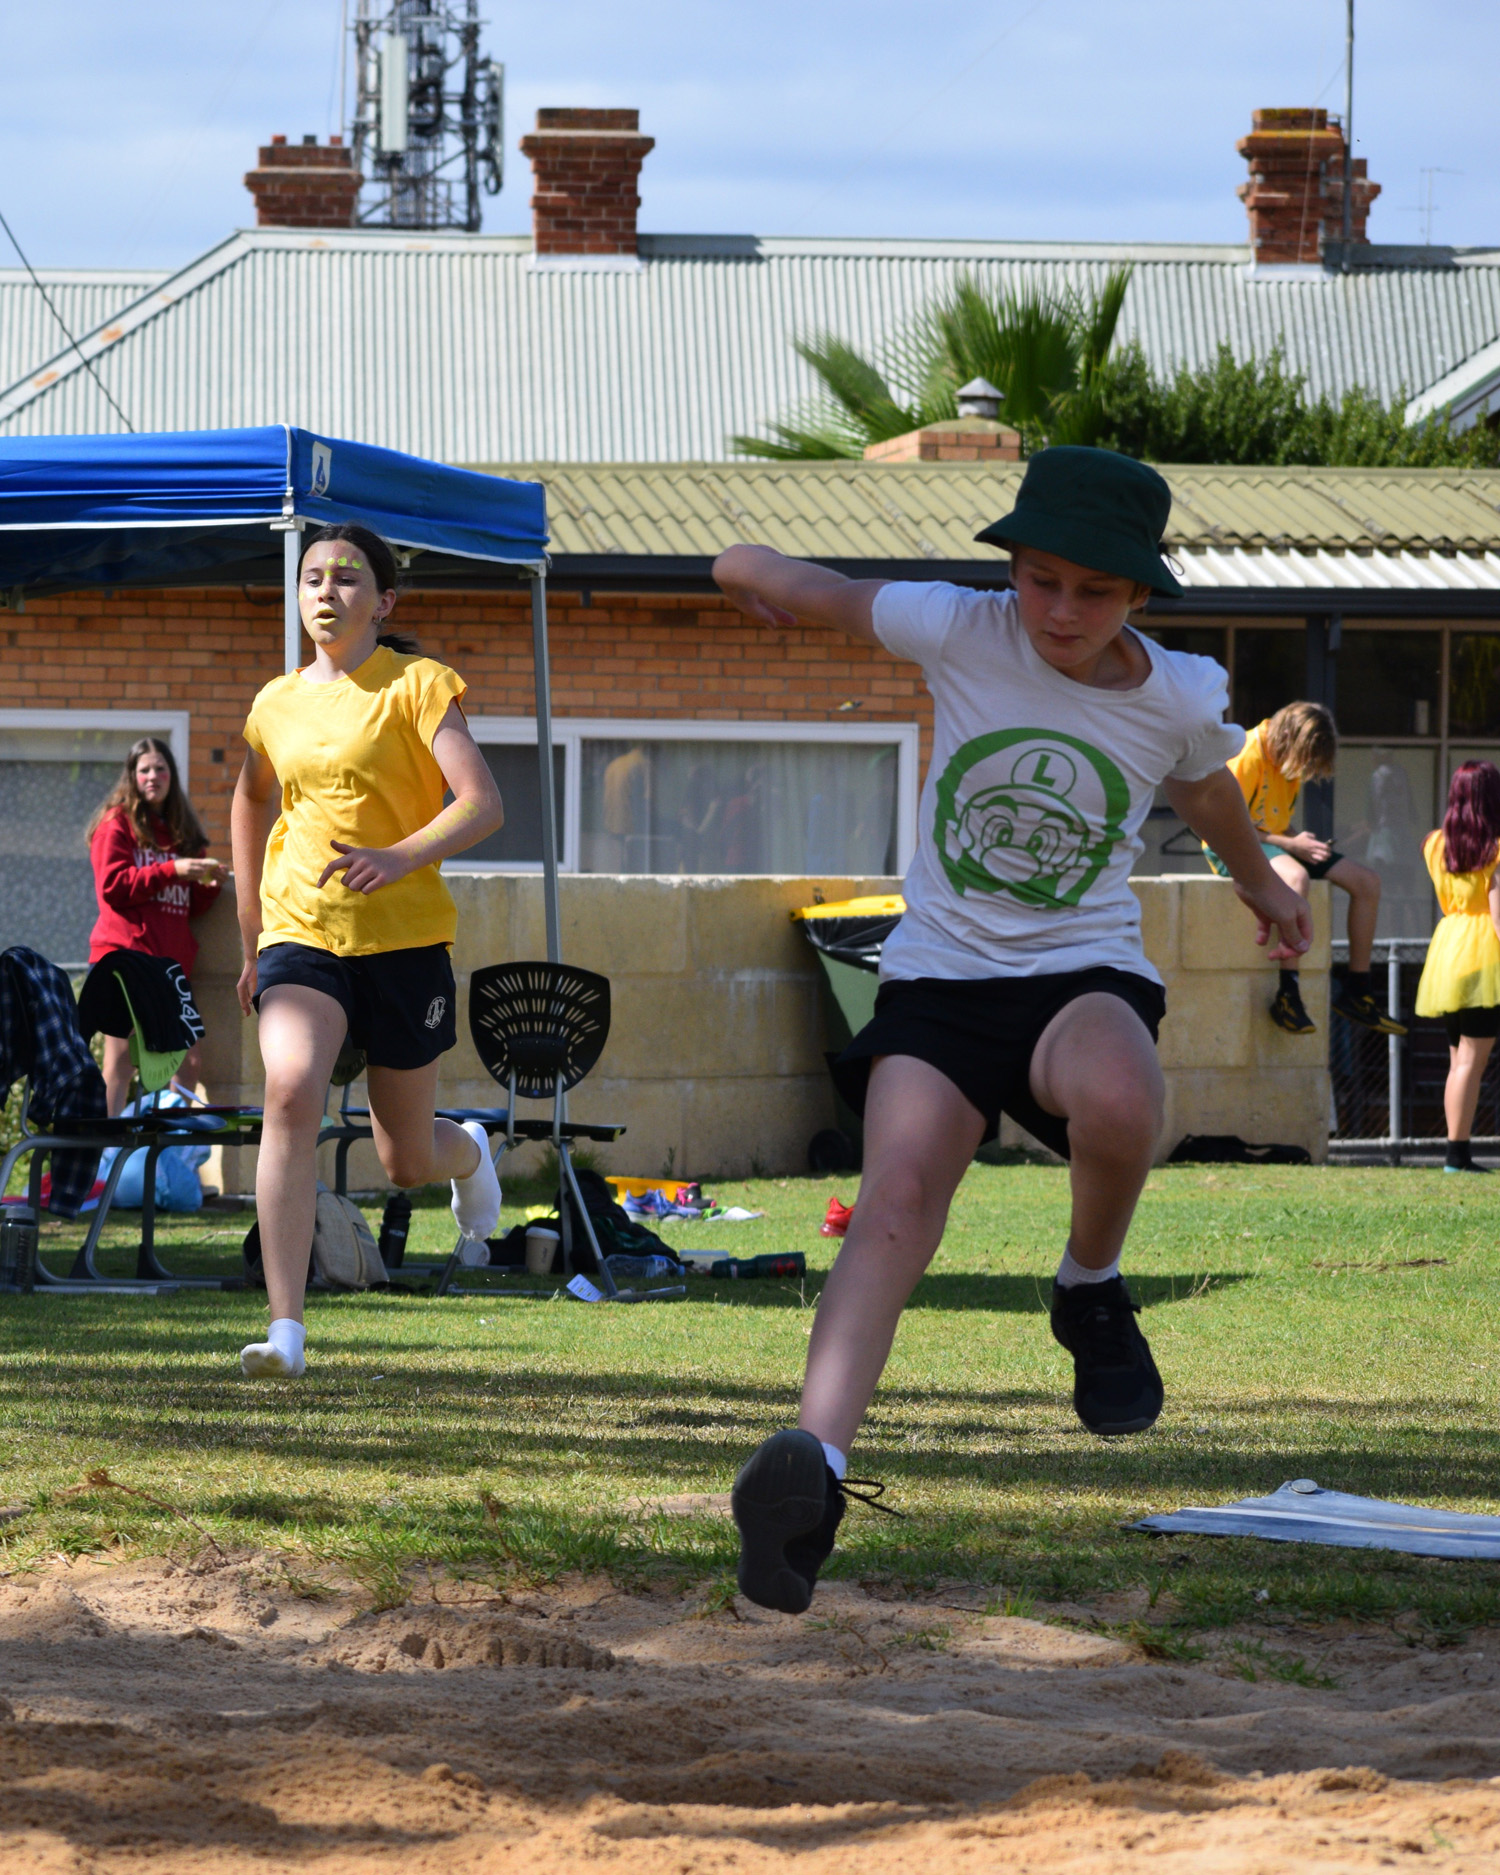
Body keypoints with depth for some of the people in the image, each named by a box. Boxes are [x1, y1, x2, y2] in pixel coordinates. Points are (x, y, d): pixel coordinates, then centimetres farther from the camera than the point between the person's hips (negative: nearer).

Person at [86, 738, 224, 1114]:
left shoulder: (182, 832, 22)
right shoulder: (117, 823, 5)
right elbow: (112, 886, -10)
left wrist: (210, 884, 2)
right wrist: (171, 871, -15)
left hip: (171, 957, 6)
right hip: (125, 952, -6)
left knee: (188, 1064, 2)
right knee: (121, 1061, -11)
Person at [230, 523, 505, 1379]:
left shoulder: (418, 684, -4)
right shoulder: (278, 703, 9)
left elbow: (483, 804, -14)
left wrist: (398, 858, -31)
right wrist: (250, 932, 26)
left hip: (403, 937, -2)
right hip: (300, 932, 2)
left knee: (407, 1161, 8)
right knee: (290, 1092, -25)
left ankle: (468, 1151, 49)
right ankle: (286, 1329, -29)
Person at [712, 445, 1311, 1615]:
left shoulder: (1181, 700, -3)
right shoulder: (959, 634, -9)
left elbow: (1211, 795, 23)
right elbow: (760, 578, 3)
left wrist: (1262, 885, 40)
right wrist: (758, 582, 26)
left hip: (1087, 976, 0)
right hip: (941, 977, 0)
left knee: (1117, 1097, -36)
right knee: (901, 1195, -26)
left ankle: (1093, 1290, -5)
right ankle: (819, 1456, -41)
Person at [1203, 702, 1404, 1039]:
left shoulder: (1289, 761, 9)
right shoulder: (1249, 756, -19)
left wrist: (1300, 842, -4)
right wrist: (1290, 845, -23)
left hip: (1275, 842, 9)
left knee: (1367, 881, -2)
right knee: (1295, 876, -41)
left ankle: (1356, 992, 4)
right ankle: (1288, 995, -39)